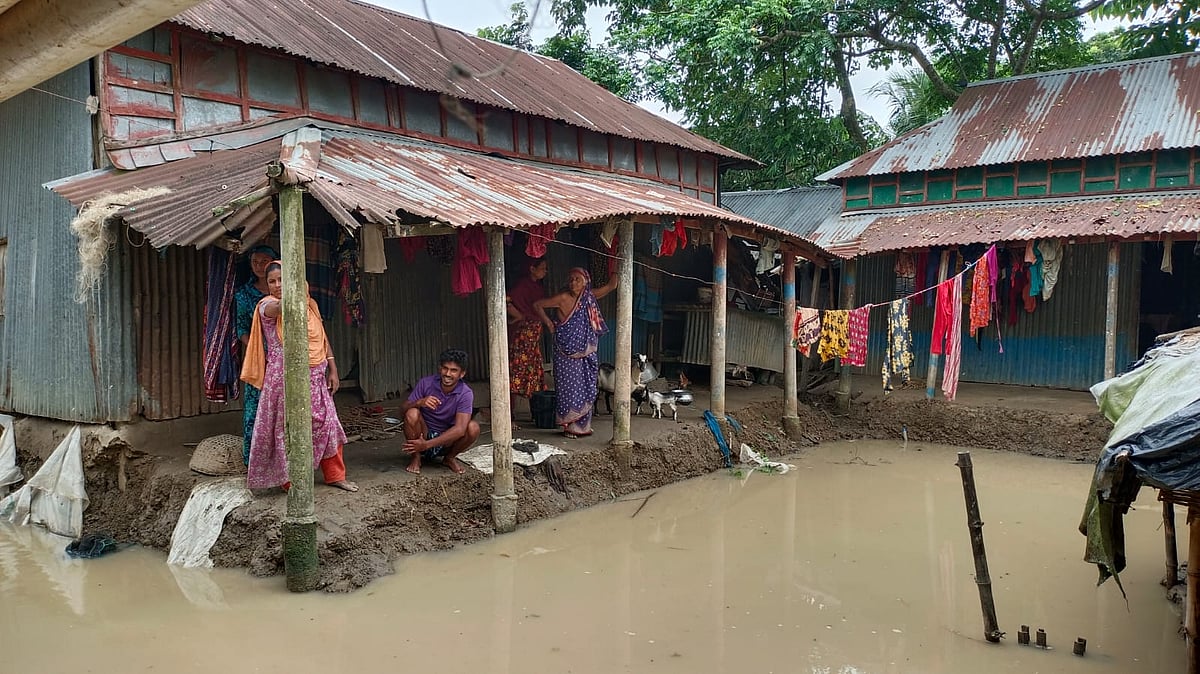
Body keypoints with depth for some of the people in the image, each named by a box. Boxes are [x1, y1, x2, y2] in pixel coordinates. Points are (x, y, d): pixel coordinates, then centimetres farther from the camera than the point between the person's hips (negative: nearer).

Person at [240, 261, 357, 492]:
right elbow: (281, 307, -32)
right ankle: (291, 481, 15)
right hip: (286, 377, -5)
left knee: (327, 424, 9)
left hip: (316, 376, 5)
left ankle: (335, 475, 22)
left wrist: (332, 369, 8)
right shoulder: (267, 306, -6)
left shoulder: (309, 305, 10)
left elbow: (323, 339, 13)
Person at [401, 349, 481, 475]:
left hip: (446, 440, 0)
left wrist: (427, 444, -35)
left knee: (473, 428, -27)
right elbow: (403, 408, -11)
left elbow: (460, 429, -28)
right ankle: (416, 457, -6)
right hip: (423, 434, 0)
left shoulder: (465, 394, -17)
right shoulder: (426, 383, -12)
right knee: (412, 414, -30)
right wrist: (419, 402, -35)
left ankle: (449, 458, 2)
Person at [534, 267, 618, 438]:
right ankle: (569, 426, 7)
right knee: (569, 387, -1)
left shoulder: (589, 297, 5)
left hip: (585, 352, 5)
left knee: (585, 388, 8)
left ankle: (582, 426, 18)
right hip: (567, 353, -5)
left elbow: (611, 285, 10)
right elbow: (537, 305, -4)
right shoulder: (563, 298, -9)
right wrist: (548, 323, -6)